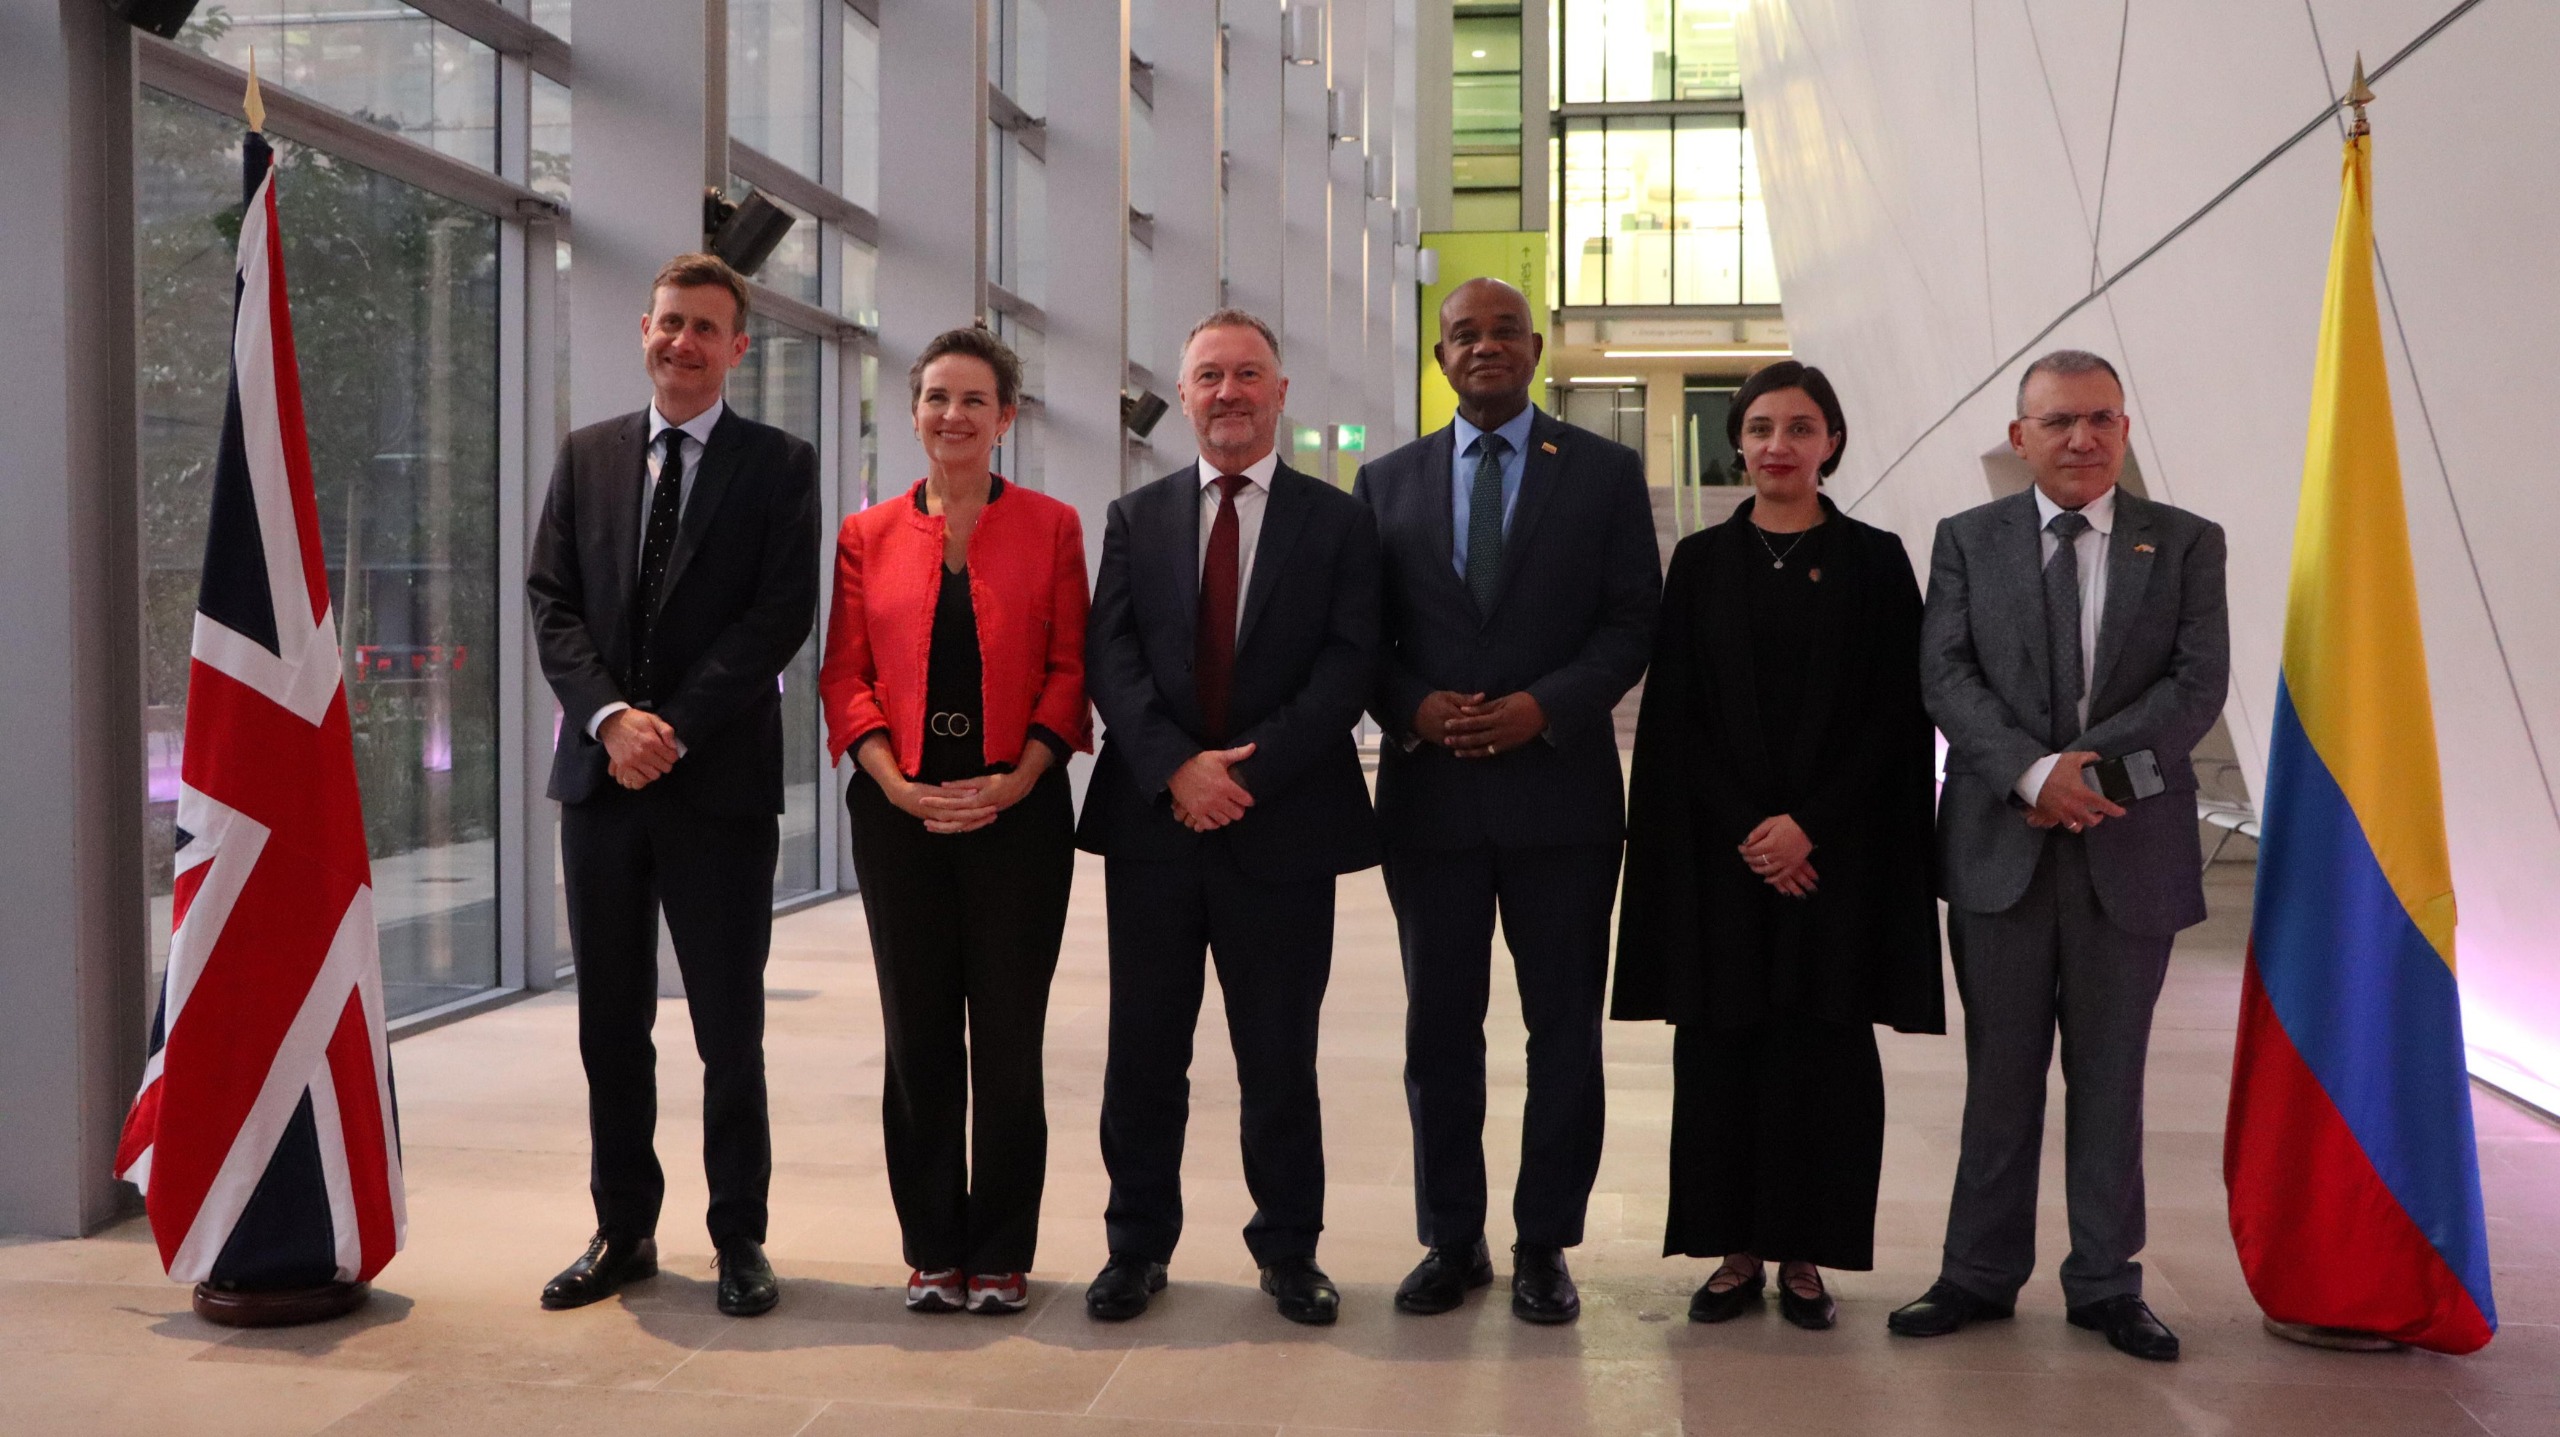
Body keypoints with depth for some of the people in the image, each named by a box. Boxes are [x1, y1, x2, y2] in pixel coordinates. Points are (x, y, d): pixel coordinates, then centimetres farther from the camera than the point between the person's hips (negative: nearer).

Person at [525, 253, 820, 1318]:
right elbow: (553, 602, 6)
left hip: (720, 780, -3)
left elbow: (781, 615, -7)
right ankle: (623, 1231, 22)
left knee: (729, 1025, 3)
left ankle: (739, 1238, 14)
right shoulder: (586, 457, 13)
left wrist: (675, 728, -14)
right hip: (600, 776, 4)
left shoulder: (778, 465, 2)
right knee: (610, 1024, 10)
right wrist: (610, 716, -11)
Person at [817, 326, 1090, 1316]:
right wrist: (899, 785, -10)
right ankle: (933, 1250, 19)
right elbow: (845, 677, 5)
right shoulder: (867, 537, 9)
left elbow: (1070, 671, 1)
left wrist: (1018, 781, -12)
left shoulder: (1050, 527, 5)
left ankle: (1002, 1255, 15)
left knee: (1007, 1040, 3)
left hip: (1018, 811, -1)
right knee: (917, 1038, 7)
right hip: (901, 814, 2)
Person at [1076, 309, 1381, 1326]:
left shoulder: (1337, 521, 5)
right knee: (1143, 1052, 7)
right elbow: (1110, 658, 1)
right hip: (1153, 818, 2)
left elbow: (1347, 664, -4)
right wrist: (1177, 767, -14)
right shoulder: (1136, 517, 11)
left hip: (1282, 824, -1)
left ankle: (1289, 1250, 21)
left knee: (1280, 1056, 7)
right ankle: (1138, 1244, 20)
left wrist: (1248, 768, -15)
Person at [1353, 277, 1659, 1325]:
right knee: (1439, 1028, 8)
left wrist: (1546, 705, -15)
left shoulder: (1606, 472, 4)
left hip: (1560, 786, -1)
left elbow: (1632, 620, -1)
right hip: (1430, 793, 2)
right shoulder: (1387, 482, 10)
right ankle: (1451, 1240, 21)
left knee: (1564, 1028, 5)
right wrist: (1412, 707, -11)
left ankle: (1544, 1245, 18)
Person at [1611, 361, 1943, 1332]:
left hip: (1837, 846, -1)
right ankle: (1735, 1250, 14)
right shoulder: (1700, 562, 7)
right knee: (1720, 1045, 3)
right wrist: (1744, 831, -9)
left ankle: (1803, 1257, 14)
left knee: (1822, 1047, 2)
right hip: (1716, 848, 1)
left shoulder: (1874, 560, 3)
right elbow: (1673, 714, 2)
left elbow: (1896, 714, -1)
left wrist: (1809, 825, -12)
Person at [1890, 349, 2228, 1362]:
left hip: (2131, 849, 0)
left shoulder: (2185, 544, 6)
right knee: (2000, 1075, 8)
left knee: (2110, 1077, 10)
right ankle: (1980, 1275, 19)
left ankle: (2105, 1284, 21)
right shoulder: (1968, 541, 6)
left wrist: (2091, 765, -16)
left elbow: (2199, 682, -4)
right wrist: (2033, 773, -18)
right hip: (2000, 849, 0)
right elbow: (1946, 676, -4)